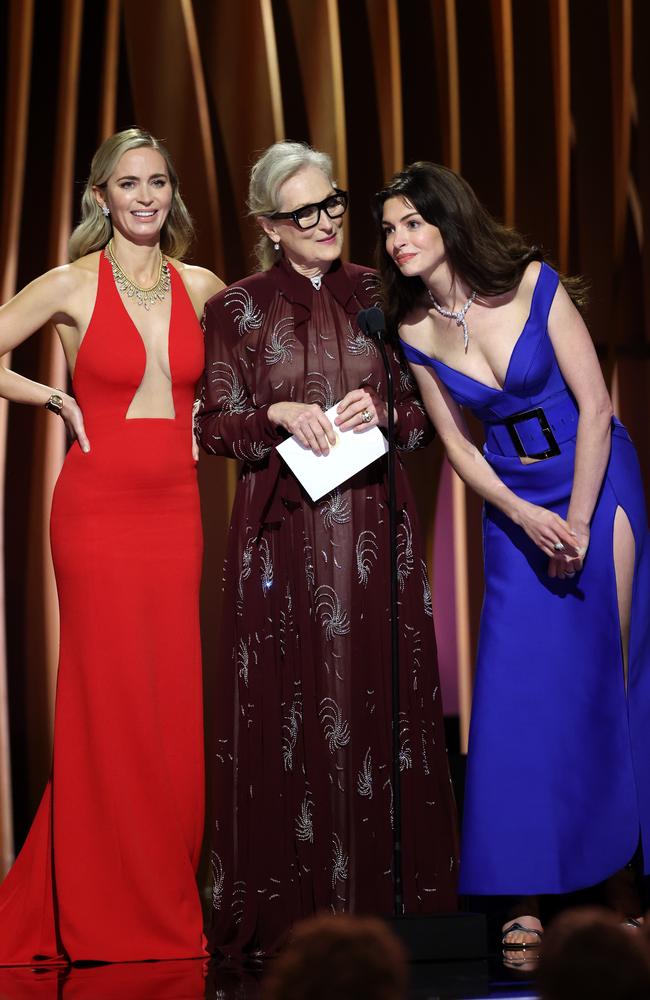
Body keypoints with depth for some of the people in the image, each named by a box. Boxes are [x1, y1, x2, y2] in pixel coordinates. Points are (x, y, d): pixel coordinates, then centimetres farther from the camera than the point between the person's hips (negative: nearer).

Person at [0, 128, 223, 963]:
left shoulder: (201, 289, 9)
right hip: (98, 510, -4)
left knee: (172, 710, 5)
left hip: (175, 512, 4)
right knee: (108, 710, -2)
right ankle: (107, 918, 9)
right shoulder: (71, 285, -3)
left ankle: (167, 915, 15)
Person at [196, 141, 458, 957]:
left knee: (378, 696, 1)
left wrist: (382, 411, -8)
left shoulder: (378, 296, 9)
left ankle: (382, 897, 8)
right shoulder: (237, 309, 3)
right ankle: (290, 910, 4)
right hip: (283, 531, -2)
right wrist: (279, 415, -14)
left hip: (373, 527, 2)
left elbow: (425, 412, 12)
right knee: (287, 703, -2)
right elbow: (215, 426, 2)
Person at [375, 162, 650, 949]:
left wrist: (579, 523, -12)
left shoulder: (533, 285, -13)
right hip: (514, 506, 3)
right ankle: (528, 892, 1)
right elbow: (456, 443, 3)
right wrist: (525, 517, -10)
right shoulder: (416, 331, -3)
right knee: (519, 685, -4)